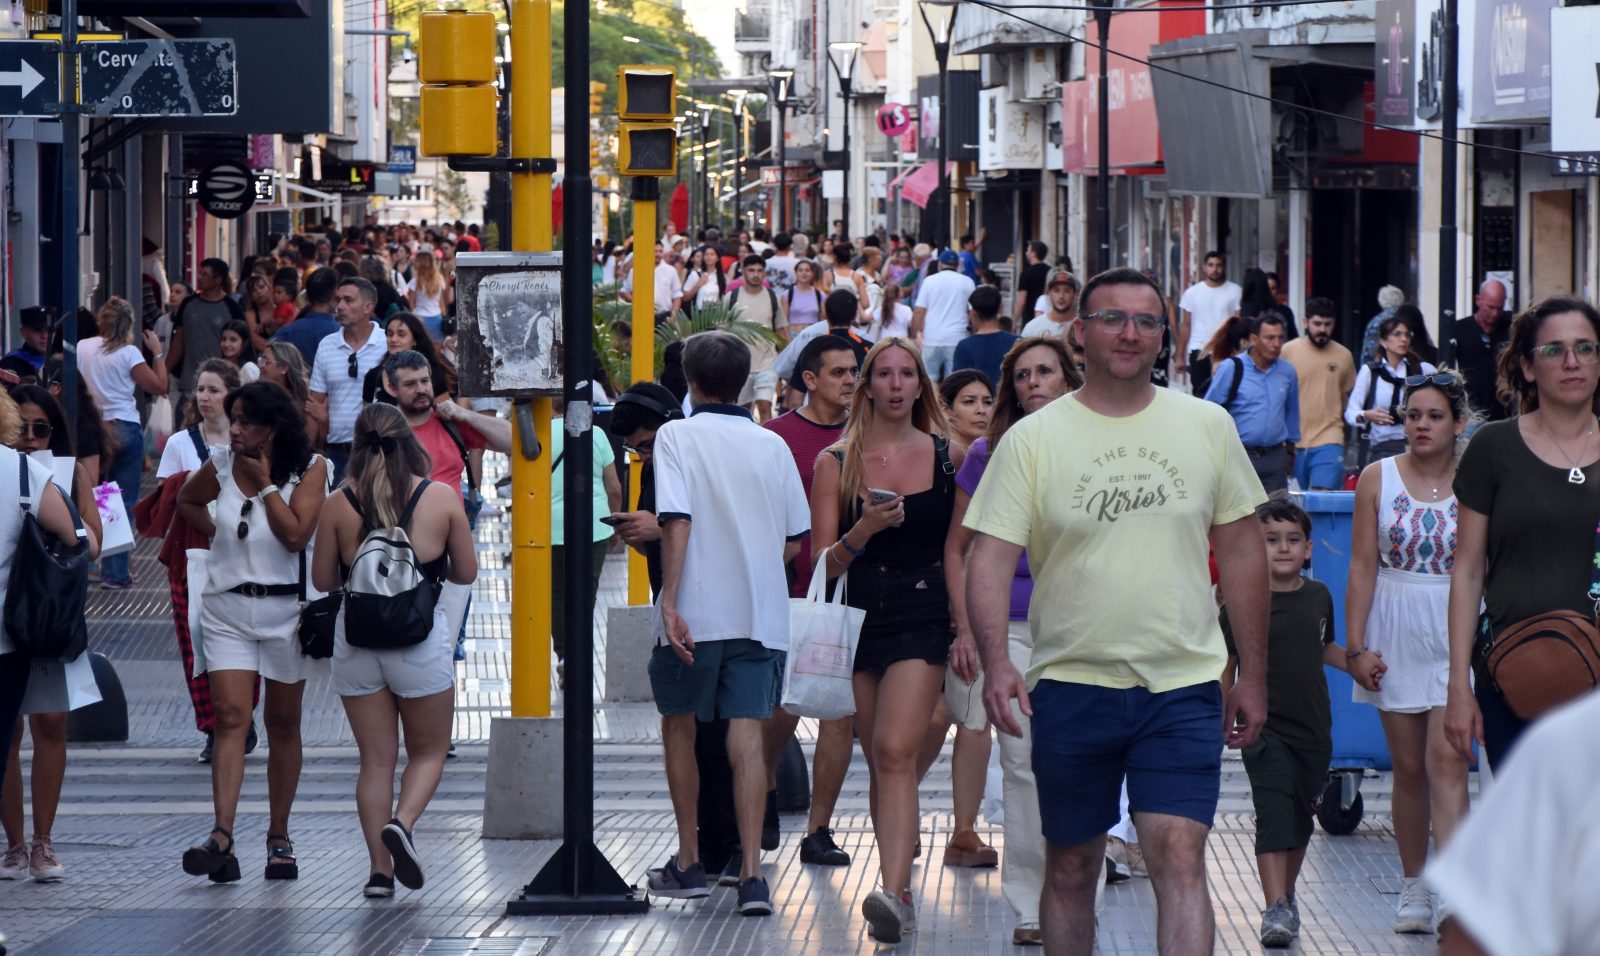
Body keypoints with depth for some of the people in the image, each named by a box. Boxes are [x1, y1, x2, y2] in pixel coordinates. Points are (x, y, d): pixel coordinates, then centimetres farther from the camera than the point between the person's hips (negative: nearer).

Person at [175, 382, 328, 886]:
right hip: (228, 606, 1)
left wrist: (265, 483, -14)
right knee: (230, 717, -12)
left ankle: (279, 839, 19)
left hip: (285, 607, -1)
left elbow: (296, 534, -17)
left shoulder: (309, 468, -5)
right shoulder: (221, 465, 3)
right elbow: (187, 502, 24)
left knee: (283, 724, 9)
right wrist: (220, 535, 11)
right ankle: (222, 838, -23)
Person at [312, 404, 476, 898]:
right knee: (429, 750, 14)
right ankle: (402, 822, -13)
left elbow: (323, 580, 4)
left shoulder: (338, 505, -3)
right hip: (421, 635, -1)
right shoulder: (442, 498, -5)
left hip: (357, 638, 1)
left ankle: (379, 870, 4)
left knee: (375, 759, 10)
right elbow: (466, 573, 4)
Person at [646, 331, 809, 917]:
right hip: (760, 614, 3)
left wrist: (670, 600, -18)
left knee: (679, 727, 15)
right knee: (747, 736, -2)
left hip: (696, 611, -3)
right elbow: (793, 542, 10)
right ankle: (751, 873, -13)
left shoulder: (678, 435, -3)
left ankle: (688, 864, 20)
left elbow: (678, 521, -16)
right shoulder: (772, 446, 8)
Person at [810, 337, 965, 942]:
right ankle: (900, 890, 18)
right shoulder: (836, 462, 5)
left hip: (923, 621, -2)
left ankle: (893, 893, -28)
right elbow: (823, 563, 3)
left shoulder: (948, 457, 6)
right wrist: (863, 530, -16)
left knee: (896, 752, -18)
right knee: (880, 763, 8)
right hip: (857, 620, 2)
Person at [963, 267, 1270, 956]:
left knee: (1179, 855, -13)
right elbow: (990, 556, -6)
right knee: (1070, 866, 10)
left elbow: (1241, 550, 11)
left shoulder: (1208, 427, 5)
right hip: (1069, 685, 0)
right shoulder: (1031, 439, -1)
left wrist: (1252, 675, 10)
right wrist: (995, 661, -22)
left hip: (1182, 689, 0)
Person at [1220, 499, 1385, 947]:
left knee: (1301, 820, 15)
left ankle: (1287, 895, 32)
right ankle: (1275, 908, -19)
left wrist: (1355, 662, 9)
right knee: (1274, 815, -16)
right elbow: (1225, 664, -3)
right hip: (1265, 729, -5)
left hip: (1313, 729, 5)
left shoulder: (1318, 596, 8)